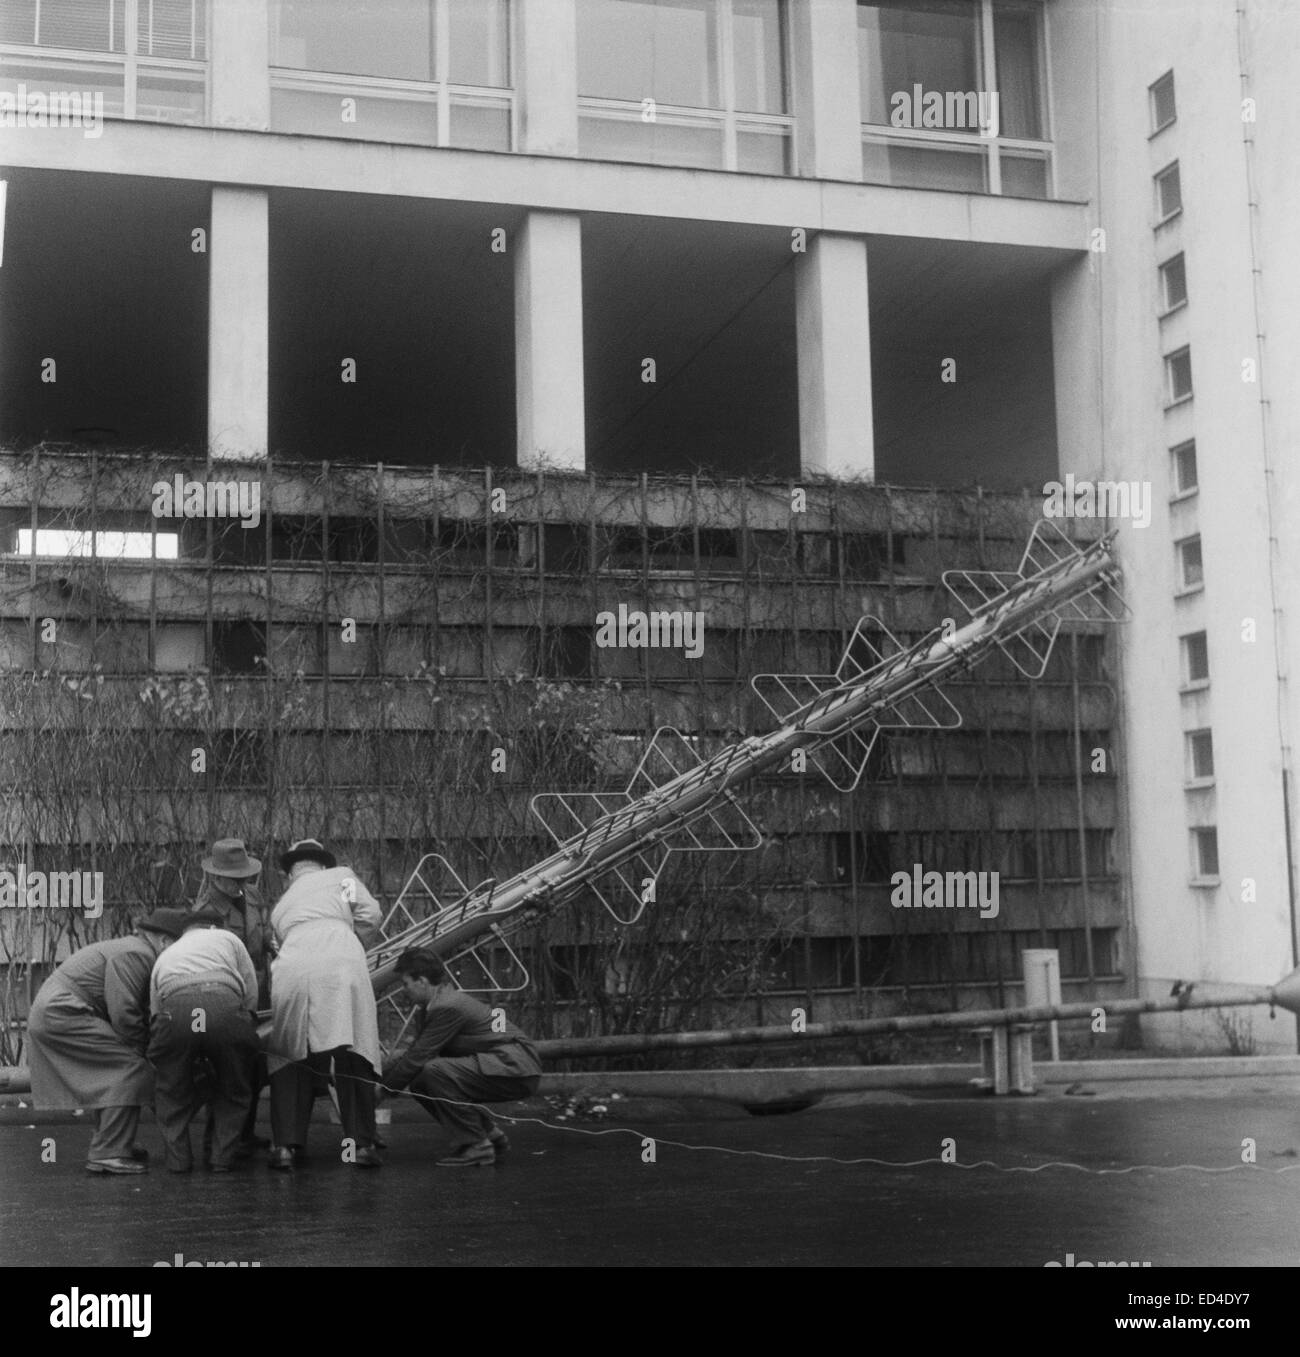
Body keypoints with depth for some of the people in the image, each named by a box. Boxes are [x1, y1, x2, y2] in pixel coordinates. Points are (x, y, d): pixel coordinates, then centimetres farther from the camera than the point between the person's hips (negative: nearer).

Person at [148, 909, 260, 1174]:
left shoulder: (165, 955, 39)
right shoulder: (228, 938, 33)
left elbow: (155, 1010, 33)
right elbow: (251, 996, 23)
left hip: (175, 1008, 1)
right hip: (225, 1007, -1)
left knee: (171, 1091, 25)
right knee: (232, 1091, 22)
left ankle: (178, 1157, 20)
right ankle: (222, 1156, 19)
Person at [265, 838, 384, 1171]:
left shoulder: (280, 905, 37)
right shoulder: (341, 876, 27)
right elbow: (370, 916, 13)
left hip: (291, 968, 3)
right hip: (341, 964, -2)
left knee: (289, 1057, 14)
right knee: (352, 1054, 2)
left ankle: (285, 1144, 8)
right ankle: (361, 1143, -1)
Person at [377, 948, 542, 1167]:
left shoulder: (448, 1007, -20)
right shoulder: (433, 1005, 11)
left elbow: (417, 1058, -18)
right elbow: (414, 1053, 18)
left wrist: (383, 1091, -6)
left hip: (516, 1070, -10)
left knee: (434, 1071, -25)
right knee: (420, 1083, 5)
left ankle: (476, 1146, -13)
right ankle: (489, 1133, 13)